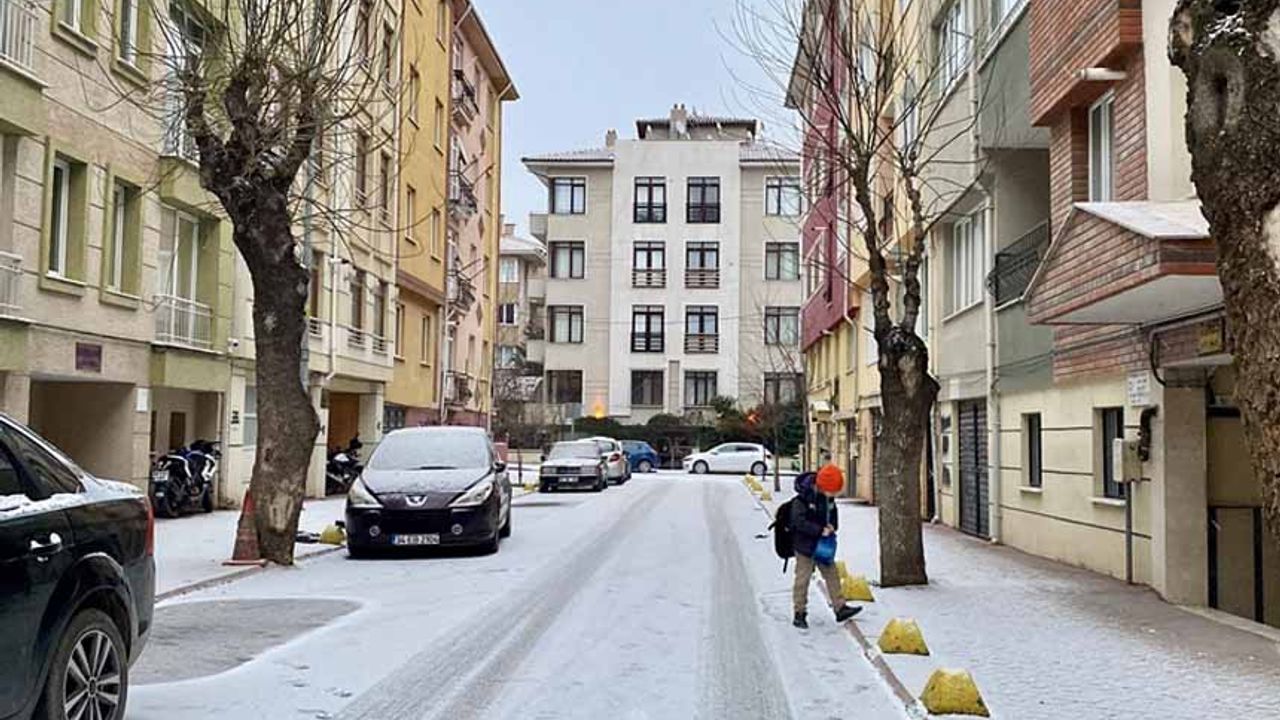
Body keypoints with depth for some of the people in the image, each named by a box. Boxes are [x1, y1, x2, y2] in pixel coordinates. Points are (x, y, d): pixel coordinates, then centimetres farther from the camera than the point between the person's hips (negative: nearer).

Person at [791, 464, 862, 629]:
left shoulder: (829, 499, 1)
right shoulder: (803, 498, -21)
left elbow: (833, 515, 17)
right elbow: (799, 522, -25)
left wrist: (832, 527, -4)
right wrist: (820, 530, -26)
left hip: (824, 546, 7)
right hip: (805, 546, -7)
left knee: (832, 575, 9)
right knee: (802, 579, 1)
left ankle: (840, 608, 17)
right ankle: (800, 613, 10)